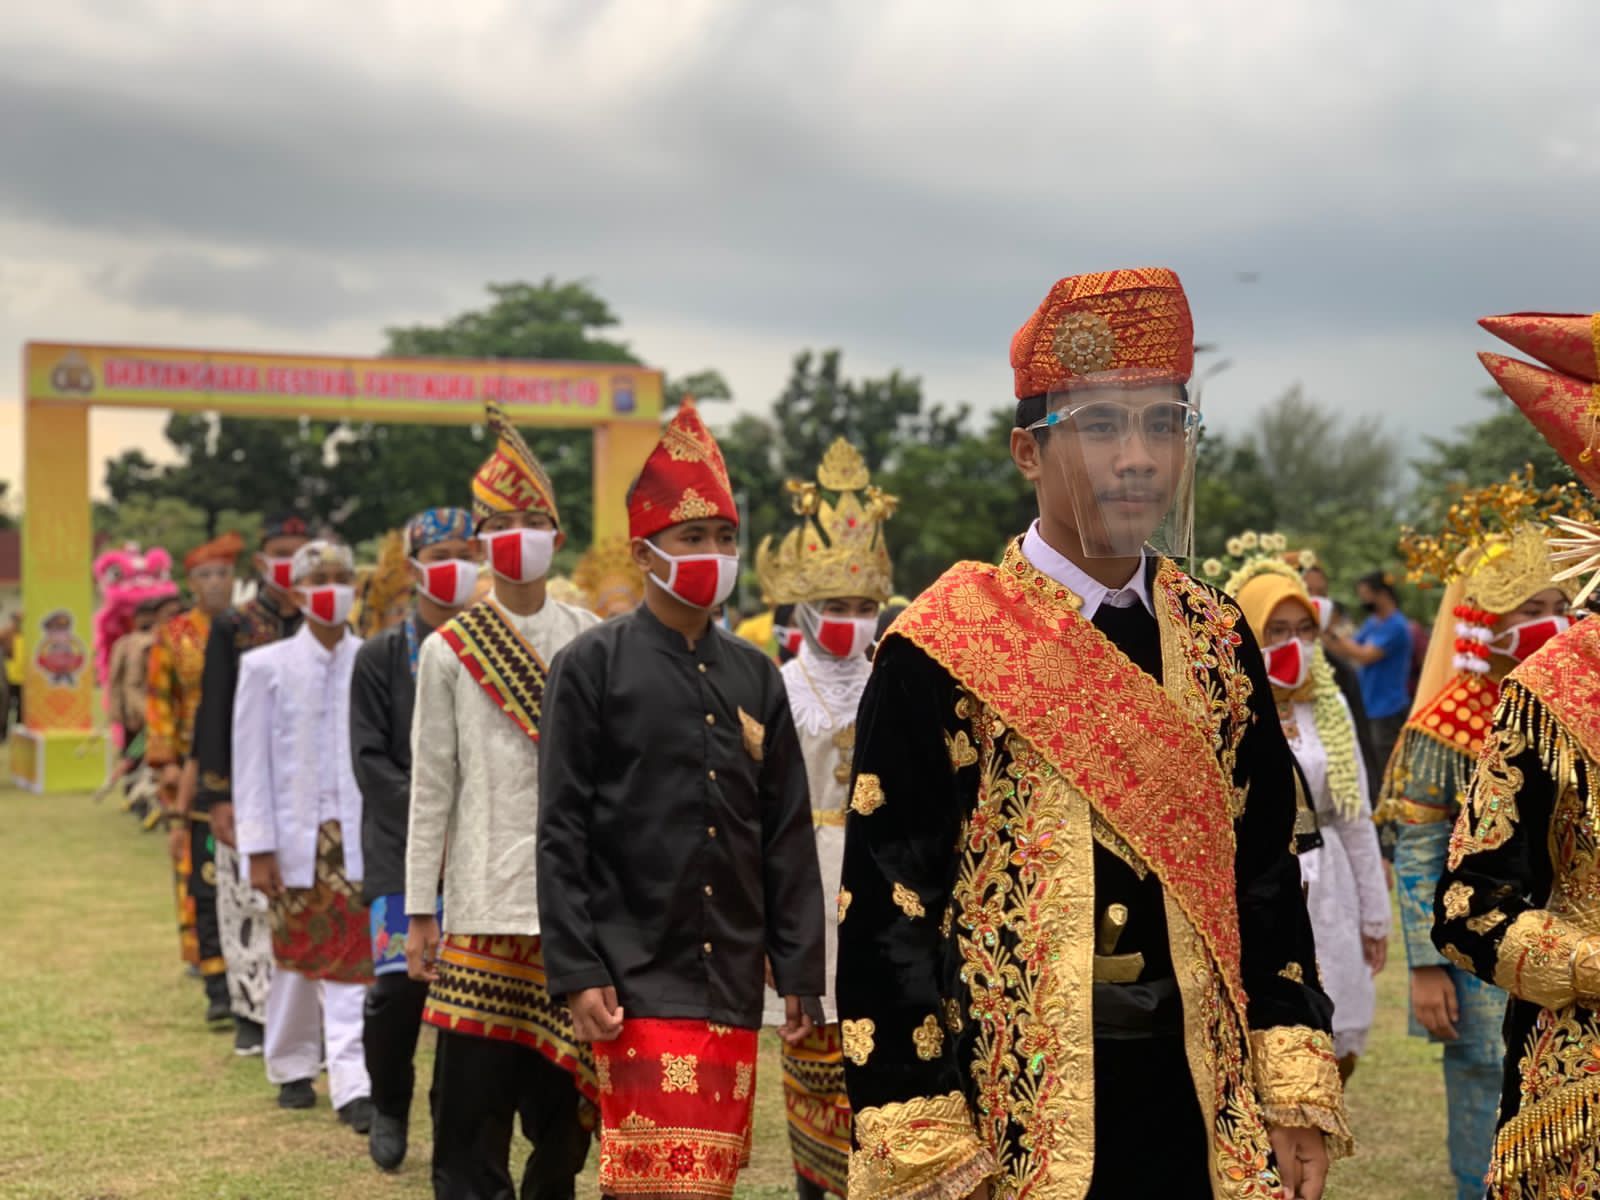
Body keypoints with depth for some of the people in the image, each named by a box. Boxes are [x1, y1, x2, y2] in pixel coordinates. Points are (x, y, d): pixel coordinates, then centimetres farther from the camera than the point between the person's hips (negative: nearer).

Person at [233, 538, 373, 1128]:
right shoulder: (266, 666, 0)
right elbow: (251, 763, 0)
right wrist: (258, 847, -4)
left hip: (359, 836, 0)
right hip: (296, 835, 1)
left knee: (351, 963, -4)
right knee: (297, 957, 13)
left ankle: (352, 1084, -5)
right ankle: (292, 1068, 30)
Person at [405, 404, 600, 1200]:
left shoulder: (590, 642, 5)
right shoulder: (448, 651, 1)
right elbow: (431, 789, 1)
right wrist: (418, 912, 0)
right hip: (484, 900, -2)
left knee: (564, 1085, 9)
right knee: (474, 1086, -2)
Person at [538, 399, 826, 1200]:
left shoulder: (756, 677, 11)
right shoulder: (591, 667, -3)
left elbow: (788, 836, 12)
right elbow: (562, 834, -6)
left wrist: (798, 972, 8)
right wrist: (578, 974, -12)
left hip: (733, 981, 5)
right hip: (639, 979, -5)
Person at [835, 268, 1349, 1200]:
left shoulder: (1217, 641, 5)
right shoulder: (942, 652, -11)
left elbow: (1266, 865, 9)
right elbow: (889, 903, -12)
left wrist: (1296, 1087, 2)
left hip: (1202, 1111, 5)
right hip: (1012, 1112, -4)